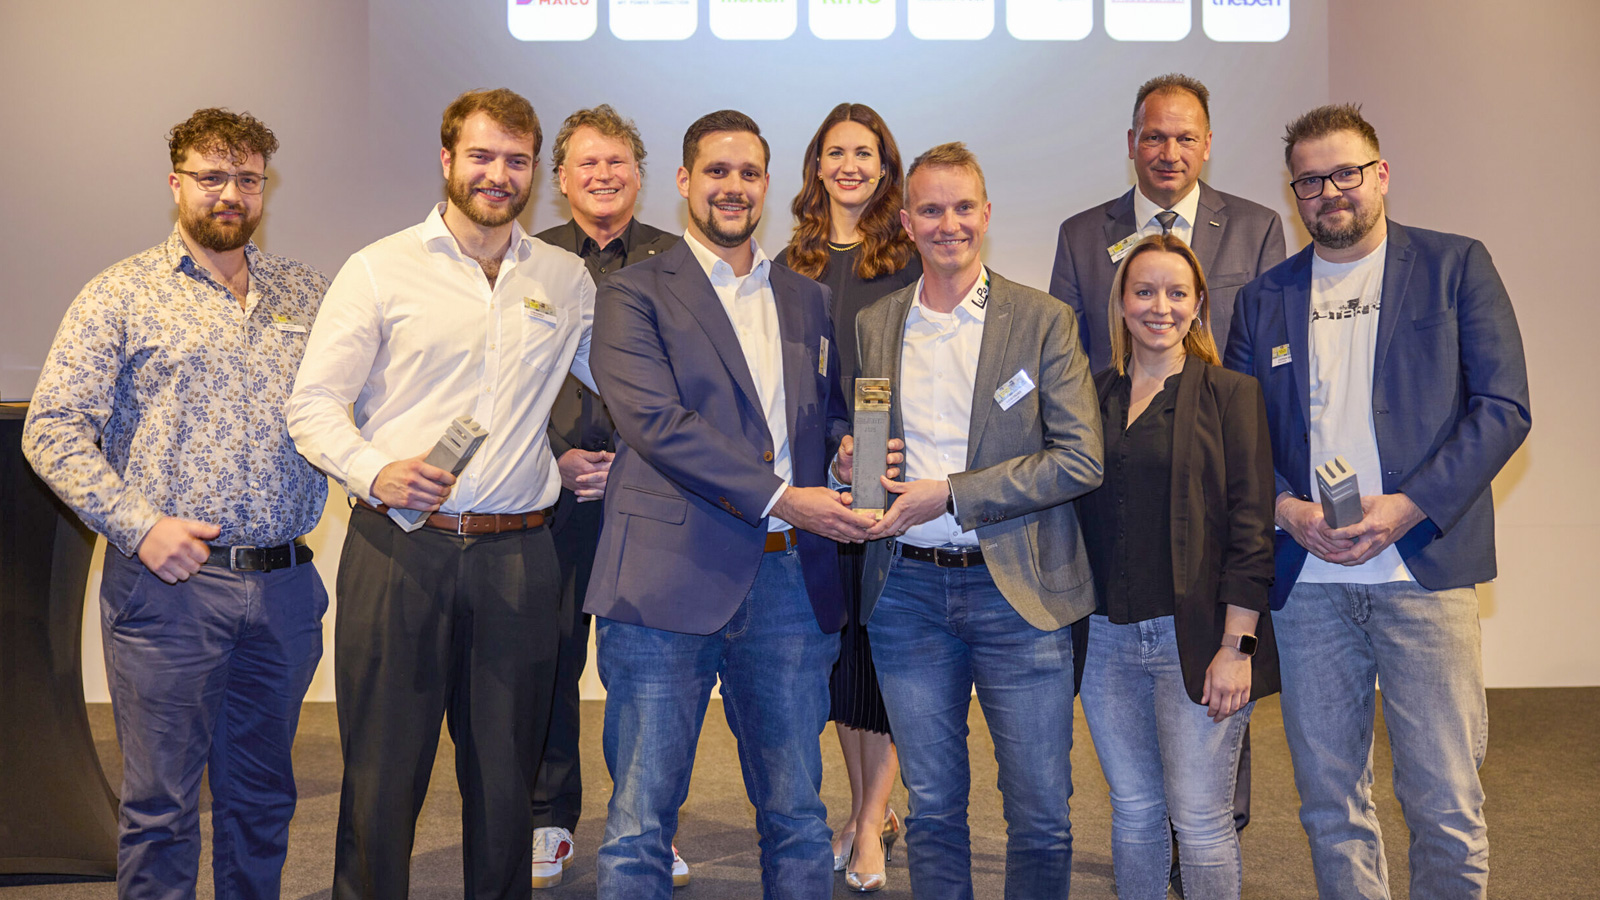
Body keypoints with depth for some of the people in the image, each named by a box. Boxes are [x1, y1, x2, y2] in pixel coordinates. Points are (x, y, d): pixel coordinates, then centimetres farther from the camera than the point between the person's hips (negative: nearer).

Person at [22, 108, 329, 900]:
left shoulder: (306, 293, 12)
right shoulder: (121, 295, 1)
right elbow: (53, 427, -4)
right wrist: (138, 524, -14)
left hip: (284, 586, 4)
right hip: (168, 582, -3)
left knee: (262, 797, 14)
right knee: (160, 804, 3)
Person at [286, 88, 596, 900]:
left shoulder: (566, 278, 12)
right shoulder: (379, 270, 2)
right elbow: (313, 404, 0)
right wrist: (376, 471, -17)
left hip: (517, 555, 3)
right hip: (398, 550, -2)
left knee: (505, 779, 9)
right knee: (382, 777, 3)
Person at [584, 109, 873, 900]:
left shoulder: (807, 300, 18)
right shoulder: (635, 294, 1)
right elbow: (653, 421, -11)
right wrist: (781, 498, -16)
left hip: (790, 585, 5)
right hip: (671, 579, -4)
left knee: (798, 818, 12)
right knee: (640, 824, 2)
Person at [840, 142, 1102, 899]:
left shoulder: (1044, 321, -1)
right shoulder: (870, 327, 9)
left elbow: (1081, 459, -8)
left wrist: (951, 495, -14)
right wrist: (849, 463, -7)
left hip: (1016, 589, -2)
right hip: (906, 589, 3)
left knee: (1041, 815, 3)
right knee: (931, 808, 10)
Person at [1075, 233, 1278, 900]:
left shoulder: (1230, 394, -1)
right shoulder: (1092, 395, 10)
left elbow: (1251, 526, -6)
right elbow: (1072, 510, 13)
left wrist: (1237, 647, -12)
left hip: (1194, 638, -4)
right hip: (1106, 638, 4)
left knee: (1199, 822, 0)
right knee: (1133, 813, 11)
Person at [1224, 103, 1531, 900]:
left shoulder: (1456, 267, 5)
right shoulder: (1263, 298, 13)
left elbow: (1503, 407, -2)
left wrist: (1408, 507, -13)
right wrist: (1286, 508, -9)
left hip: (1423, 569, -2)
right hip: (1307, 579, 3)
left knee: (1445, 805, -1)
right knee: (1329, 804, 8)